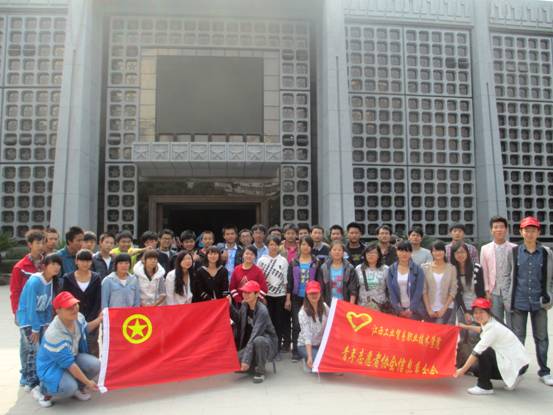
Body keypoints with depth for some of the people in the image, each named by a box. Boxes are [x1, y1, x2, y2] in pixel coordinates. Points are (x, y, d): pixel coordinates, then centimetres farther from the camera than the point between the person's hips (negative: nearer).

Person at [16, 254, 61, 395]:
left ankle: (28, 379, 19)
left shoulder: (52, 282, -5)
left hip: (41, 319, 6)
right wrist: (35, 328, -19)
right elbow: (31, 306, -23)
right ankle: (32, 384, -3)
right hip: (27, 319, -6)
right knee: (33, 350, -12)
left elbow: (49, 304, 2)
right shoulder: (34, 281, -25)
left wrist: (47, 324, -1)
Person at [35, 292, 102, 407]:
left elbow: (84, 330, 14)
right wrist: (87, 382, -25)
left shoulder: (78, 317, -14)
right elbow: (68, 363, -29)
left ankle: (78, 388, 8)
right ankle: (45, 390, 2)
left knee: (95, 365, -19)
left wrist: (99, 319, 0)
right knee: (69, 387, -31)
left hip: (73, 356, 7)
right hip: (52, 366, -7)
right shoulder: (54, 334, -35)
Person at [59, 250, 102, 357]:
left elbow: (98, 302, 0)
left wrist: (88, 321, -8)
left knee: (92, 349, 0)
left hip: (91, 321, 0)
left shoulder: (96, 278, 2)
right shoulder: (67, 278, 0)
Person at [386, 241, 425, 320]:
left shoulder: (418, 269, -4)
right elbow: (391, 291, -3)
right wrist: (399, 310, -8)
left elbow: (419, 291, -8)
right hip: (399, 310, 2)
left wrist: (411, 309, -12)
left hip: (415, 309, -1)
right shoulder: (391, 269, 0)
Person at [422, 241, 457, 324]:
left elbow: (453, 291, 0)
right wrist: (429, 309, -4)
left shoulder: (451, 268, 0)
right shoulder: (425, 267, 0)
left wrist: (444, 309, -6)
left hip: (446, 307, -1)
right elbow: (423, 290, 0)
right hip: (430, 308, 1)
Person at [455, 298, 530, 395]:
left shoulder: (492, 328, -25)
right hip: (510, 358, 9)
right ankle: (511, 378, 20)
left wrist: (463, 370, -24)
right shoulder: (488, 323, 0)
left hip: (518, 363, -9)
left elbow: (477, 352, -26)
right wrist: (466, 327, 29)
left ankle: (484, 386, -10)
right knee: (477, 369, 8)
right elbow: (482, 330, 29)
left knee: (484, 352, -24)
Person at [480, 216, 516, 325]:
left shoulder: (514, 248, 0)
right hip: (494, 293, 2)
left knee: (512, 324, 5)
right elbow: (484, 272, 6)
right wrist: (487, 291, 1)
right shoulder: (485, 249, 6)